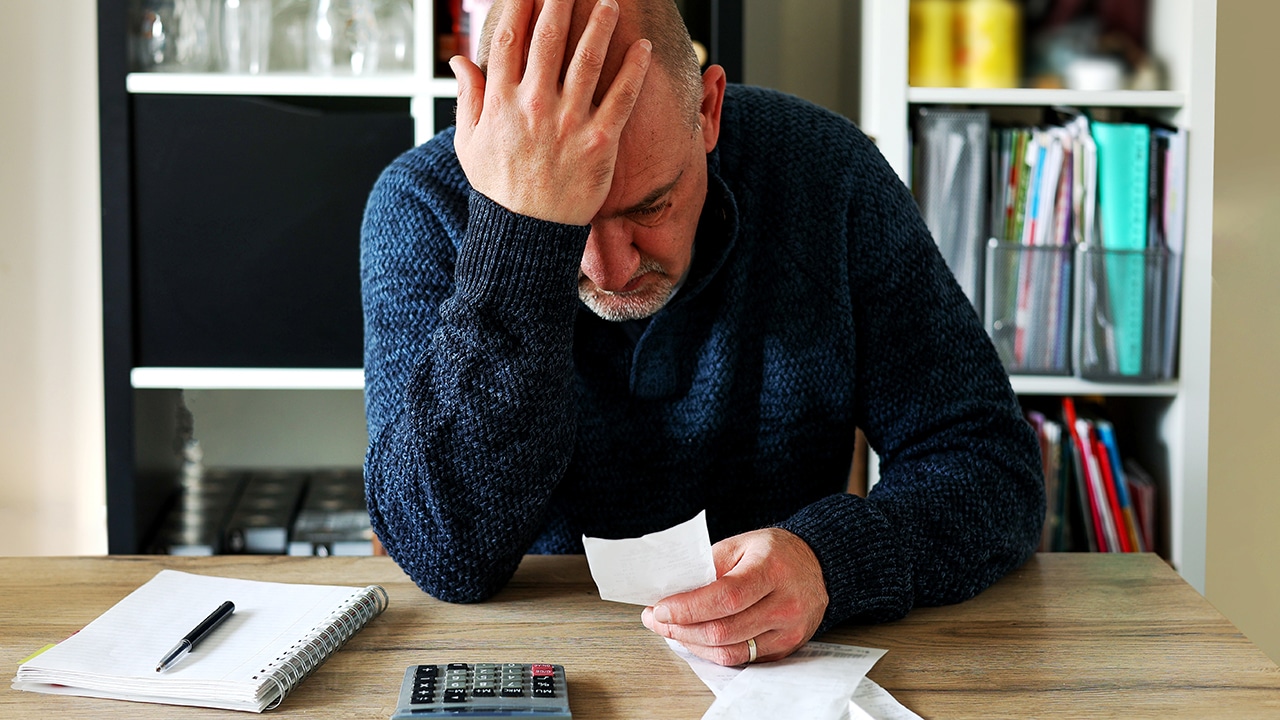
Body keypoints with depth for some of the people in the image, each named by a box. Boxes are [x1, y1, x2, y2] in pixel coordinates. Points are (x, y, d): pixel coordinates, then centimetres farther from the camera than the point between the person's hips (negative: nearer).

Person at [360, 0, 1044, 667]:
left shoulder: (828, 173, -12)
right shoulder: (421, 205, -14)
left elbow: (997, 465, -11)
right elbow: (448, 556, -24)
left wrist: (828, 563, -31)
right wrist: (522, 228, -32)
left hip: (781, 665, 1)